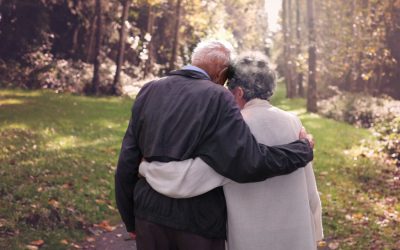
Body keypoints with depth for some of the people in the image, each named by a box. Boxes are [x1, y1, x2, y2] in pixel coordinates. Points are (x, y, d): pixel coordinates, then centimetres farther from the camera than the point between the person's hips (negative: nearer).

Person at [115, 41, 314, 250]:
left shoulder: (149, 91, 3)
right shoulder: (217, 98, -12)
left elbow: (127, 162, 3)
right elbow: (248, 163, -21)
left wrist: (130, 219, 14)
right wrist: (303, 148, -6)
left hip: (151, 215, 5)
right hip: (198, 224, -4)